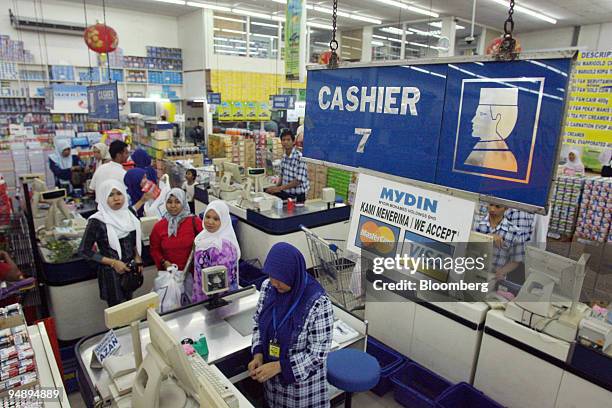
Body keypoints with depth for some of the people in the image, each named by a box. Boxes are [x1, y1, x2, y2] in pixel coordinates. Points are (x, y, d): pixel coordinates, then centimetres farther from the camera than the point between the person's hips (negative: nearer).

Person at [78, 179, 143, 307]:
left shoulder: (129, 213, -4)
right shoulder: (96, 222, -18)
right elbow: (84, 251, -12)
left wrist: (137, 258, 1)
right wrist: (113, 262, -17)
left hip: (130, 268, 5)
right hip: (111, 272, -5)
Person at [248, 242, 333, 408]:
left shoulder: (318, 303, -29)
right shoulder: (267, 286, -12)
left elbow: (318, 352, -22)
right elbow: (258, 321, 3)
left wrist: (278, 366, -25)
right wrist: (258, 354, -11)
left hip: (302, 379, -5)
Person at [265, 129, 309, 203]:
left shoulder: (300, 157, -17)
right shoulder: (284, 157, 5)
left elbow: (298, 181, -20)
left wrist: (280, 188, -19)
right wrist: (276, 187, -1)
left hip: (297, 196, -6)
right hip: (285, 192, 6)